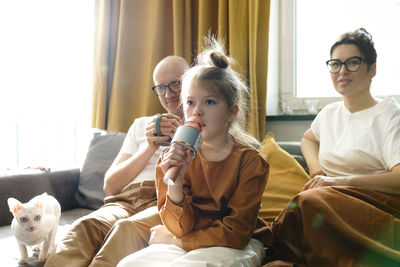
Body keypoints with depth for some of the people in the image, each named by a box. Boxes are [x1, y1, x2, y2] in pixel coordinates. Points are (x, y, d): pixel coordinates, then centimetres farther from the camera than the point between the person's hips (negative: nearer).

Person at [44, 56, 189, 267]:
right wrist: (149, 148, 3)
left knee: (127, 228, -38)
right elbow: (110, 186, 17)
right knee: (85, 225, -32)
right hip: (126, 200, 4)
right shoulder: (141, 124, 28)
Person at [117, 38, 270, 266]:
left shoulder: (251, 162, -11)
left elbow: (234, 234, -10)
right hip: (181, 245, 3)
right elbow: (181, 228, -6)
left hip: (232, 249, -3)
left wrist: (174, 240, -8)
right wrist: (175, 182, -24)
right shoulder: (173, 157, -3)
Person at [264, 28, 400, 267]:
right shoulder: (329, 113, 18)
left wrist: (338, 181, -20)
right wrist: (316, 169, 17)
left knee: (309, 201, -36)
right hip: (334, 198, 5)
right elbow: (308, 138, 40)